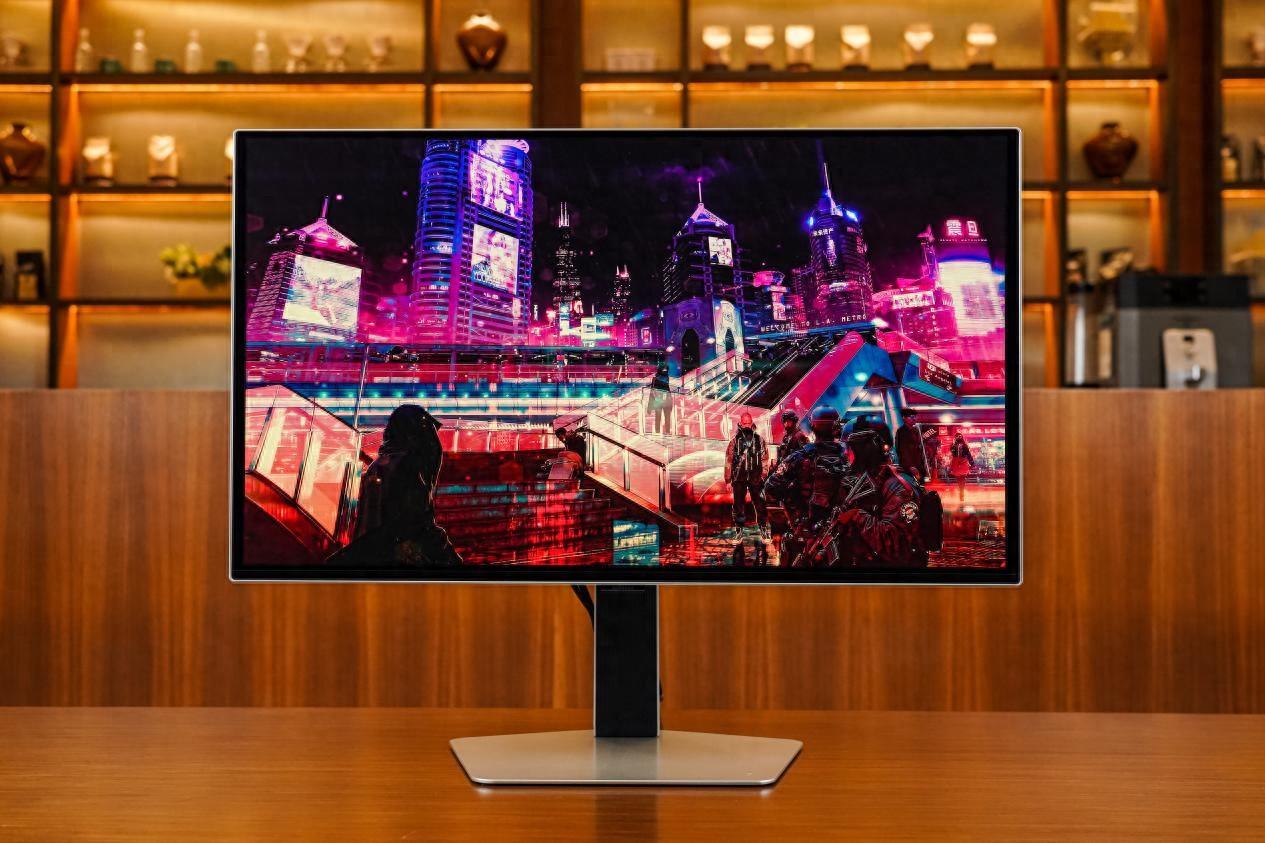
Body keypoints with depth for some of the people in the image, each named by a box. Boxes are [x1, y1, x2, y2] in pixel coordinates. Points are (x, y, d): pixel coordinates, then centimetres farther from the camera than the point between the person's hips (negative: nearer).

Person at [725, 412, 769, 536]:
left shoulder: (759, 440, 4)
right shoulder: (735, 441, 2)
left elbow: (765, 460, 6)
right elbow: (728, 461, 3)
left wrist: (764, 477, 1)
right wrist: (728, 480, 1)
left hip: (756, 478, 0)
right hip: (739, 478, 0)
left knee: (760, 505, -3)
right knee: (739, 506, 5)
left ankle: (764, 529, 4)